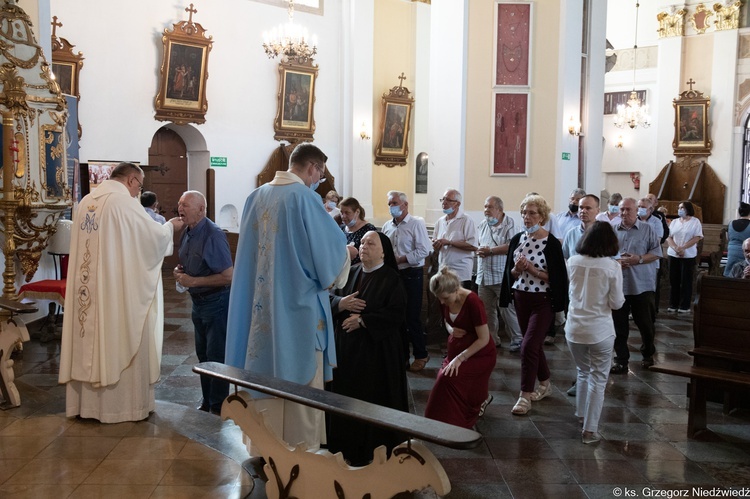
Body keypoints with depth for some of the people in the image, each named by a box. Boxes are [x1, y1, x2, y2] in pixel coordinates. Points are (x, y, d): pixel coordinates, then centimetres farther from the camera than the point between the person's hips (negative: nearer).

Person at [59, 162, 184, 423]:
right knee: (121, 341, 2)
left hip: (87, 288, 7)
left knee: (91, 338, 13)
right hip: (119, 288, -7)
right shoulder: (125, 202, -13)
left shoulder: (86, 202, 11)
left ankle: (86, 401, 22)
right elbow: (154, 236, -10)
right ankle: (125, 404, 10)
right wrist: (170, 227, 10)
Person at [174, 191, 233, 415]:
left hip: (216, 302, -9)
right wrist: (180, 271, -1)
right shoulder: (187, 234, 6)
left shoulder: (213, 235, -22)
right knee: (203, 353, 18)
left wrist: (193, 281, -22)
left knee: (216, 355, 0)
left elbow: (228, 276, -24)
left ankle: (218, 405, 13)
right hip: (198, 302, 9)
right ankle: (207, 400, 32)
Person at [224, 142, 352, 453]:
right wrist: (346, 254, 12)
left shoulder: (256, 197, 7)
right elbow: (332, 247, -10)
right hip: (298, 304, -6)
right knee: (300, 379, 5)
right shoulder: (304, 197, -13)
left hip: (260, 305, 7)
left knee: (265, 373, 15)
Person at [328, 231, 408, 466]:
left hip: (377, 348, -5)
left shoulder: (391, 279, -8)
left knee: (373, 396, -1)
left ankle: (372, 445, 13)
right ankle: (348, 441, 23)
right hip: (347, 345, 6)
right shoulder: (351, 273, 9)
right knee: (347, 392, 9)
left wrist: (363, 320, -18)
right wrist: (341, 302, -14)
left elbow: (396, 313, -17)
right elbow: (332, 299, 10)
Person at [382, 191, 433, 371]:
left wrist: (400, 259, -17)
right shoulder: (387, 226, 11)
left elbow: (423, 250, -15)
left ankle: (420, 355, 13)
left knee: (412, 316, -2)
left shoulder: (416, 223, -7)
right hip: (393, 274, 6)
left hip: (411, 274, -6)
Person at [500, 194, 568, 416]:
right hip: (521, 298, 6)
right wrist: (517, 269, -11)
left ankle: (525, 396, -2)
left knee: (529, 346, -11)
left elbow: (556, 277, -11)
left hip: (543, 301, -6)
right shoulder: (517, 239, 5)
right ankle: (545, 384, 35)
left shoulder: (551, 243, -11)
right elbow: (511, 273, 10)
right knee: (534, 344, 16)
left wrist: (532, 269, -20)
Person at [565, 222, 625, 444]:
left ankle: (581, 414, 38)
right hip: (600, 330, -3)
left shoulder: (573, 261, -3)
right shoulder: (612, 266, -12)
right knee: (598, 379, 8)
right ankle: (589, 430, 9)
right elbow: (616, 303, -8)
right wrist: (619, 297, 12)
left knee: (583, 372, 24)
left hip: (574, 328, 4)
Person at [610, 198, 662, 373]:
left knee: (645, 323, 9)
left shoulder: (647, 229, 1)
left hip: (642, 285, -2)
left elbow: (657, 252, -2)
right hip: (617, 285, 2)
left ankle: (648, 354, 33)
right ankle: (621, 360, 15)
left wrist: (639, 259, -16)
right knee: (619, 325, 6)